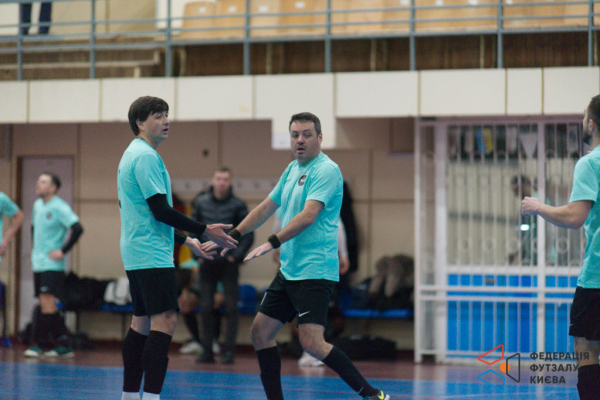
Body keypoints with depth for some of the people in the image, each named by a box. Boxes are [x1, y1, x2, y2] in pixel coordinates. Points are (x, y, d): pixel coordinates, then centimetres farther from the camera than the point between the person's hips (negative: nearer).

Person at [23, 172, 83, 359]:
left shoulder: (59, 207, -12)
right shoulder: (37, 205, 12)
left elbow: (77, 228, -20)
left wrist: (63, 250, -18)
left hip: (52, 265, -8)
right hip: (38, 264, 8)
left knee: (47, 303, -11)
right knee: (47, 305, 6)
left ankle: (37, 345, -9)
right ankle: (64, 345, 11)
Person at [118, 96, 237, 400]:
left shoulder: (134, 155, 20)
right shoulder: (146, 156, -13)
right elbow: (160, 210, -18)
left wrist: (186, 241, 26)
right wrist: (205, 231, -13)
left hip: (137, 254, 11)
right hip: (152, 255, -11)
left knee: (142, 323, 11)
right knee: (165, 320, -15)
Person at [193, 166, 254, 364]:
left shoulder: (237, 205, -2)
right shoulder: (200, 203, 5)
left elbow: (248, 234, 1)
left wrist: (237, 255, -8)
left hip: (229, 263, -2)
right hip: (207, 263, 2)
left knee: (231, 307, -4)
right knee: (206, 308, 4)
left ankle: (228, 350, 0)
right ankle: (207, 351, 9)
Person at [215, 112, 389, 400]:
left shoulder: (326, 170, -12)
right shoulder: (292, 170, 15)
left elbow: (308, 216, -22)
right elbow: (266, 208, 26)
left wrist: (272, 243, -27)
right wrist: (233, 236, 23)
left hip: (314, 271, -9)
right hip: (288, 271, 9)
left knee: (311, 343, -19)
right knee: (261, 331, 8)